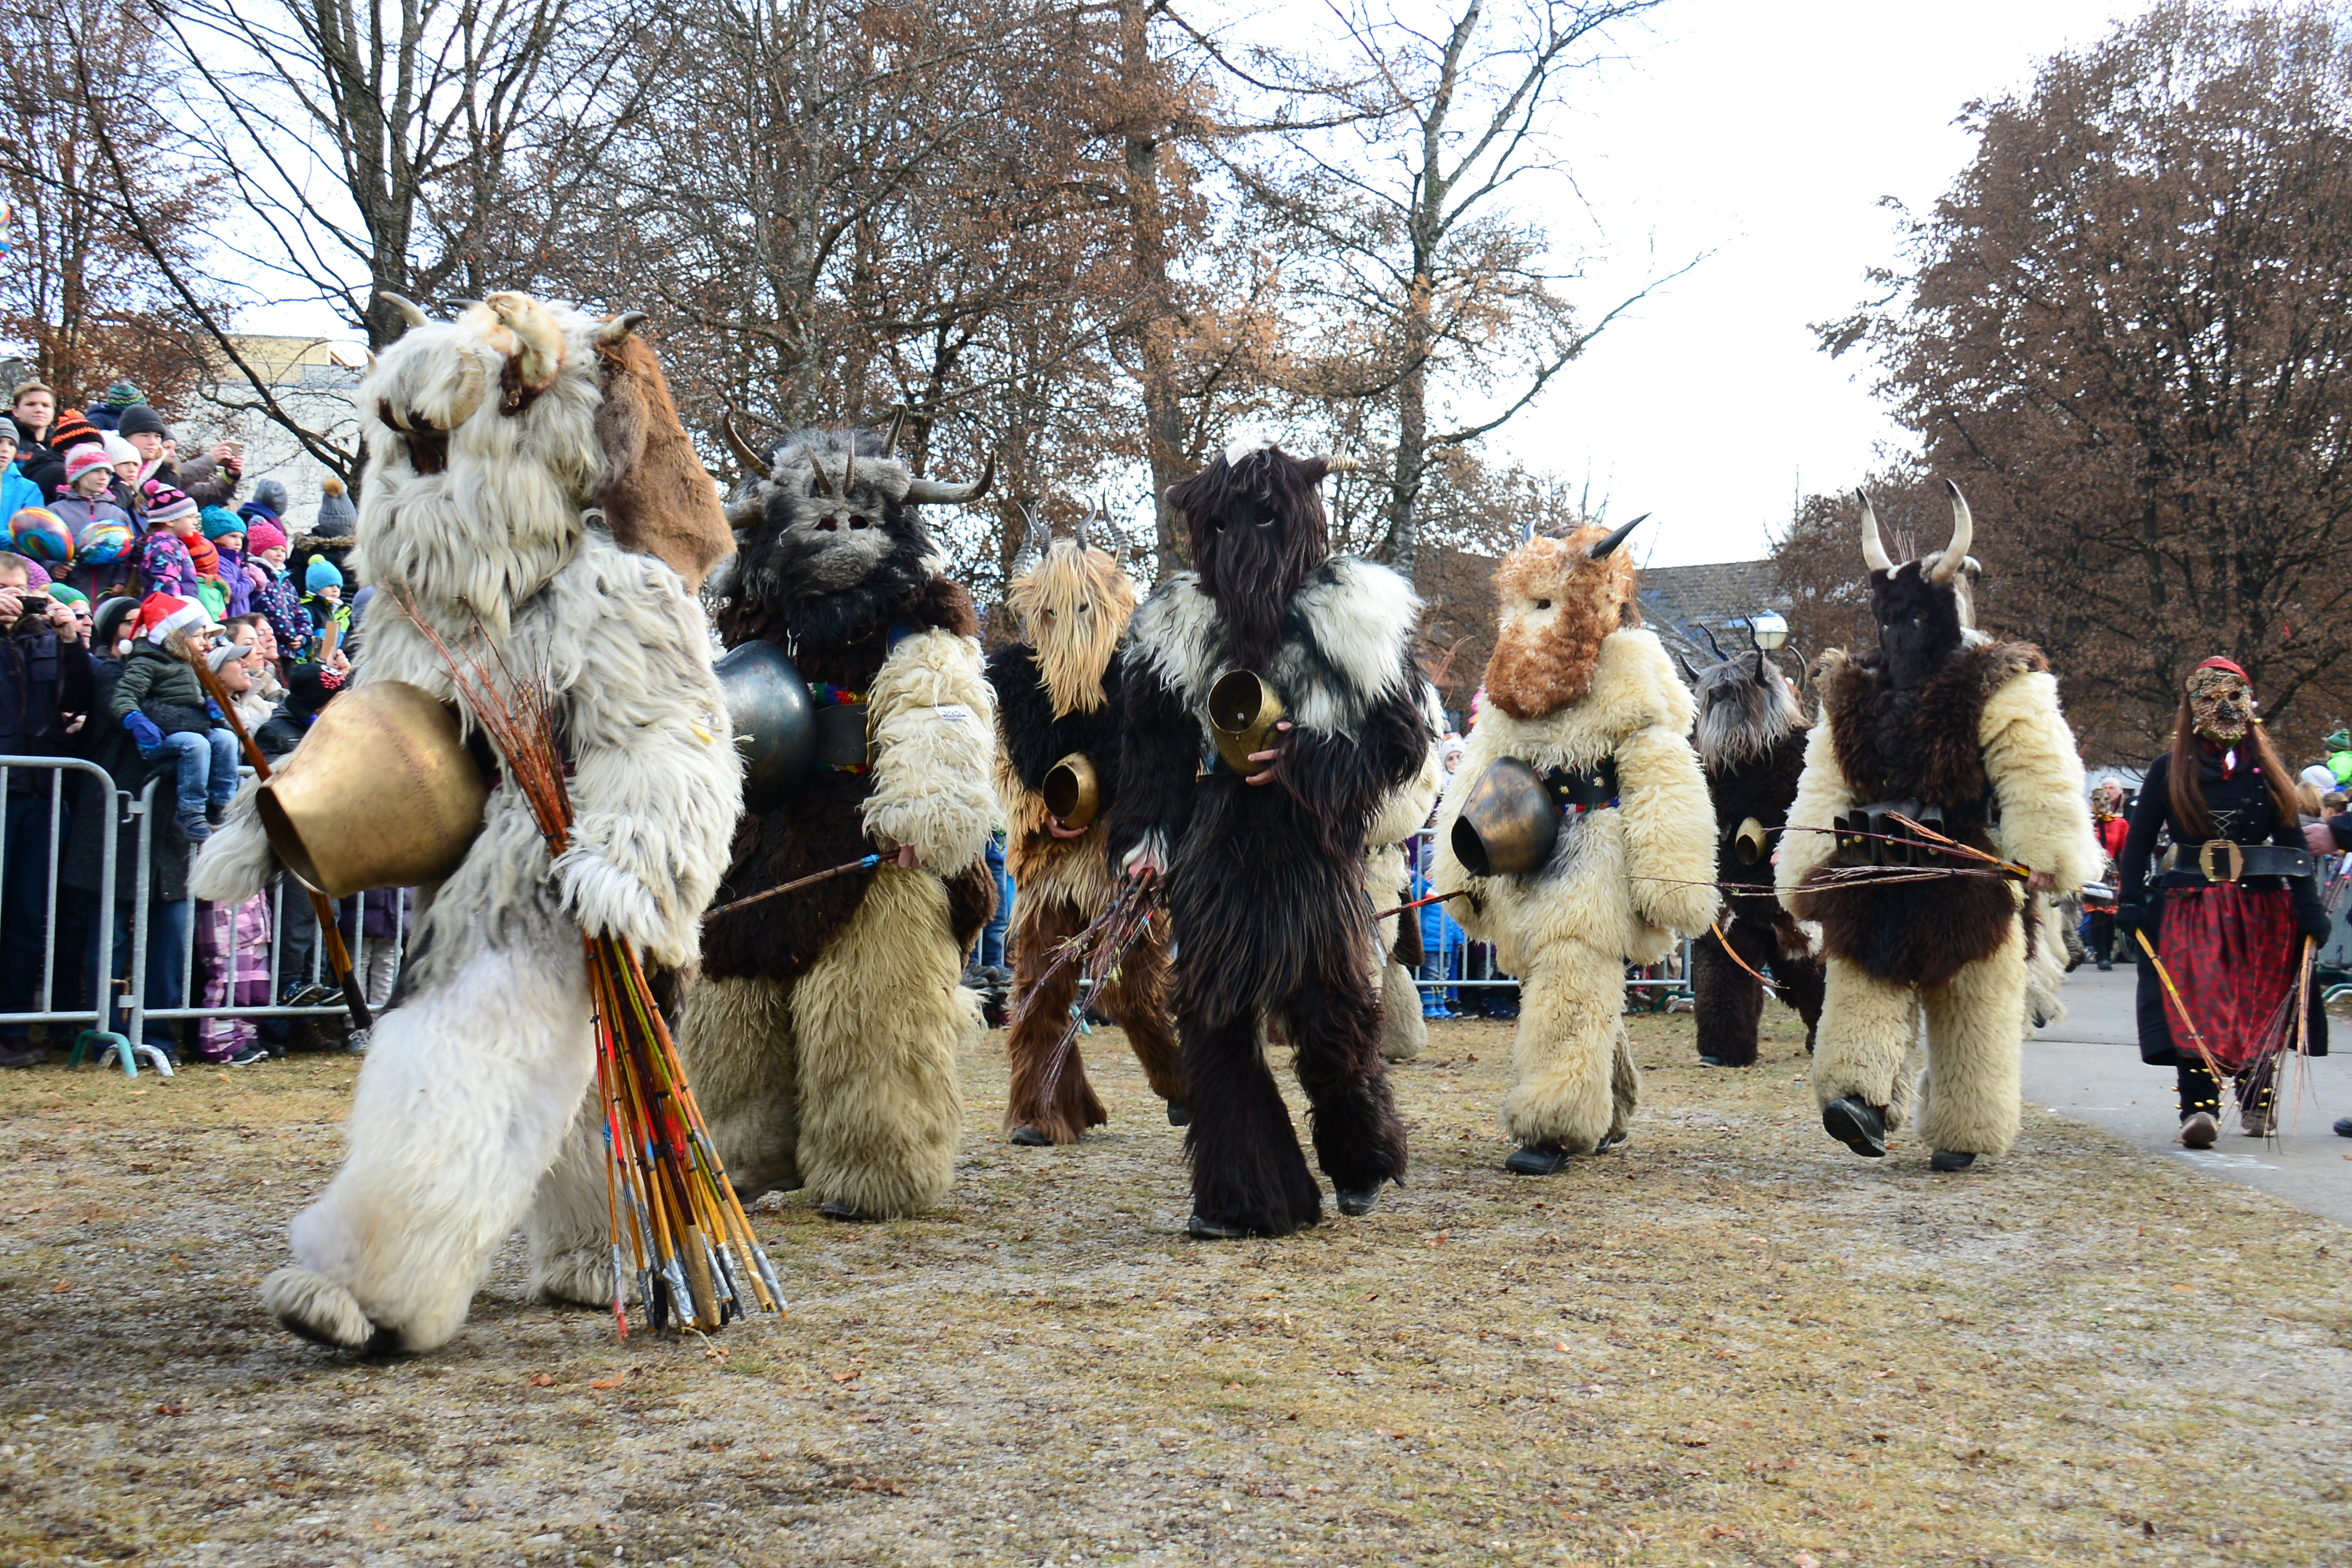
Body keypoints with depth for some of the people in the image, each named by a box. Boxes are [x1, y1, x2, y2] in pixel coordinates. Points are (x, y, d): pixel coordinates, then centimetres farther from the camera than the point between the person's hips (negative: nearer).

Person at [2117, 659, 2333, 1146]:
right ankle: (2199, 1107, -20)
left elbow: (2293, 841, 8)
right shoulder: (2169, 771, 3)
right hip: (2192, 904, -2)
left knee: (2262, 1006, 7)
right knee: (2197, 1005, -14)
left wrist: (2310, 908, 2)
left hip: (2263, 905, 2)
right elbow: (2139, 840, 3)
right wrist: (2131, 901, -8)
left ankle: (2257, 1101, 22)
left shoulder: (2268, 769, 9)